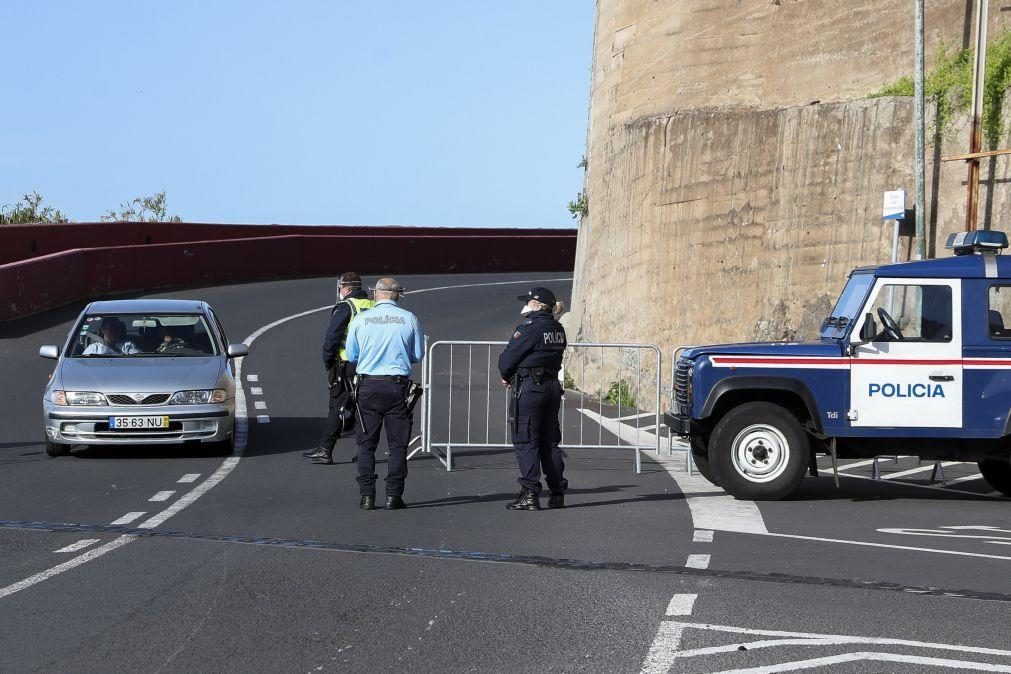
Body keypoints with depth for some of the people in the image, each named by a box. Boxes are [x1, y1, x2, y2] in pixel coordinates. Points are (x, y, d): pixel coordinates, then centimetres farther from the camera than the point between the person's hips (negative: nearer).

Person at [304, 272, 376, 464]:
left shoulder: (345, 308, -9)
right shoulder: (374, 307, 11)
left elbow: (332, 337, -13)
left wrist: (327, 360, -1)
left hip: (346, 367, -6)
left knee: (337, 408, -4)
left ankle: (325, 450, -3)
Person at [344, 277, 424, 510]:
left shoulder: (361, 320, -1)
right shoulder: (409, 319, -3)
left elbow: (351, 356, 6)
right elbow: (418, 355, 4)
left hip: (368, 387, 1)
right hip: (398, 386, -1)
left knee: (366, 444, 8)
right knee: (397, 444, 6)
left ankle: (367, 496, 5)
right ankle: (393, 495, 2)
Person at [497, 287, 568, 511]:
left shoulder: (528, 328, -15)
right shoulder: (558, 330, 10)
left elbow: (509, 357, -12)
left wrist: (506, 375, 10)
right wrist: (514, 376, 12)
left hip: (529, 388, -8)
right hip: (552, 386, 8)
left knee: (525, 442, -4)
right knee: (550, 441, 13)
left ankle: (530, 494, -9)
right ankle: (557, 493, 15)